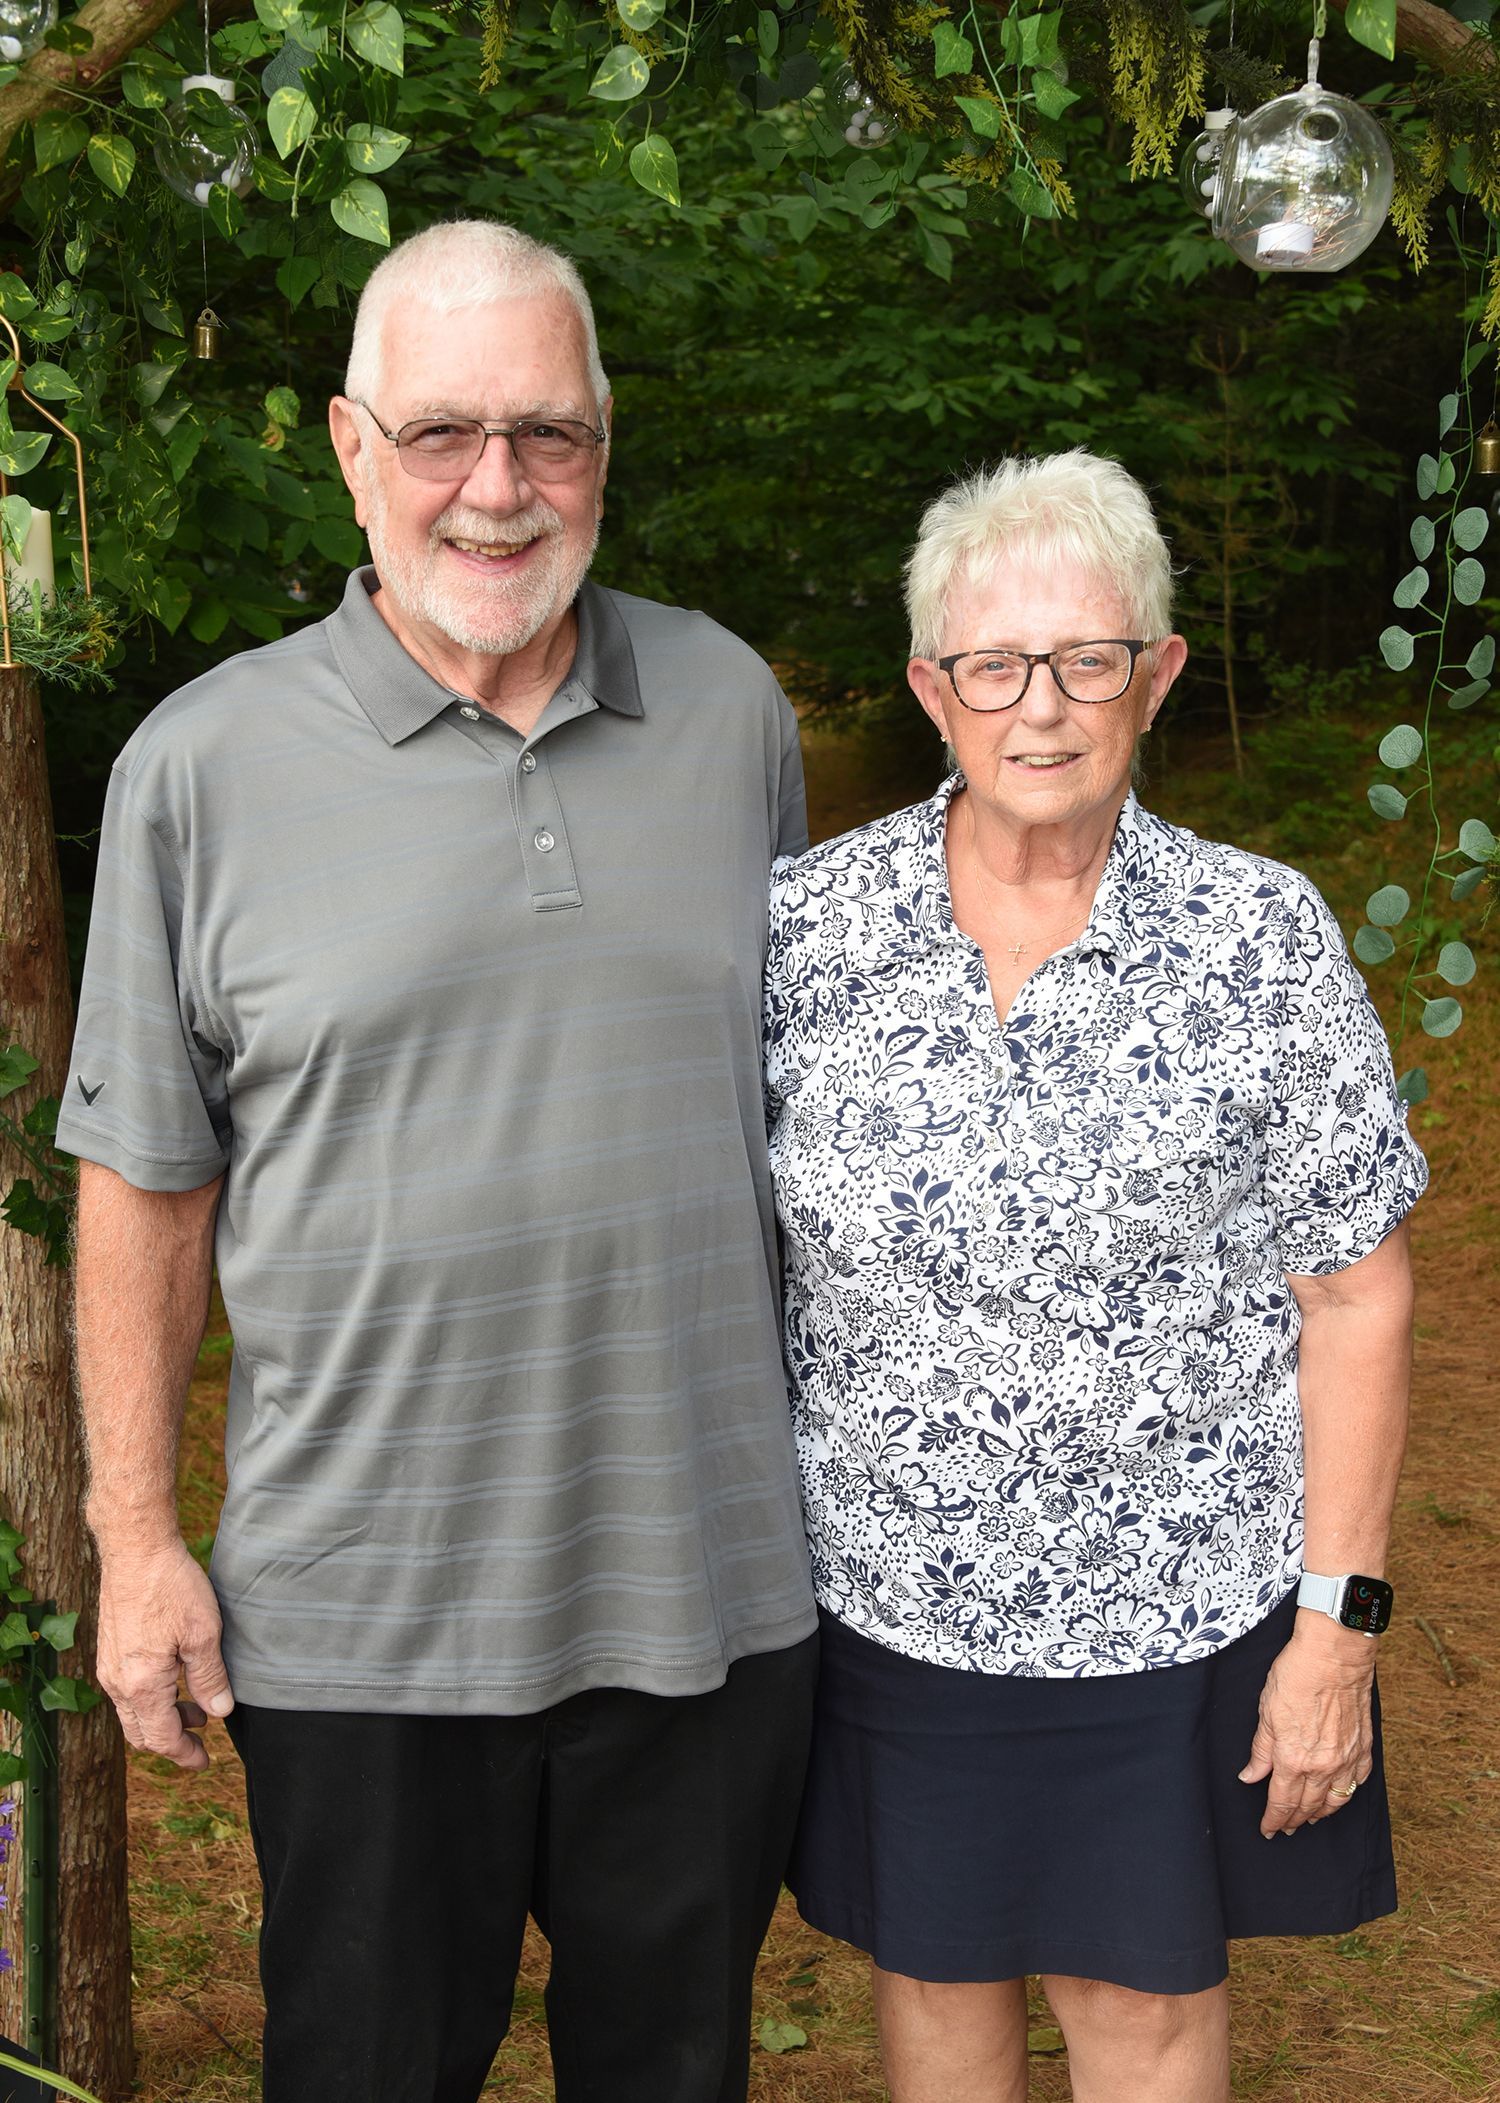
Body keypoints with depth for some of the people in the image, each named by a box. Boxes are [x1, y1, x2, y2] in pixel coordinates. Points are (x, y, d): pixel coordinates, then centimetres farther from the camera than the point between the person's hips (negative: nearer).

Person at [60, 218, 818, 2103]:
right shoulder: (203, 765, -6)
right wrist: (135, 1533, -2)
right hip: (360, 1612, -2)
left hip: (714, 1576, 3)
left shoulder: (729, 707, 2)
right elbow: (146, 1183, -1)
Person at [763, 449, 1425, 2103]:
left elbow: (1355, 1298, -7)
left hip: (1174, 1596, -1)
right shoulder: (809, 924, -8)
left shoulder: (1263, 941, -11)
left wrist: (1339, 1624, -7)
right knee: (933, 1962, 20)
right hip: (889, 1586, 2)